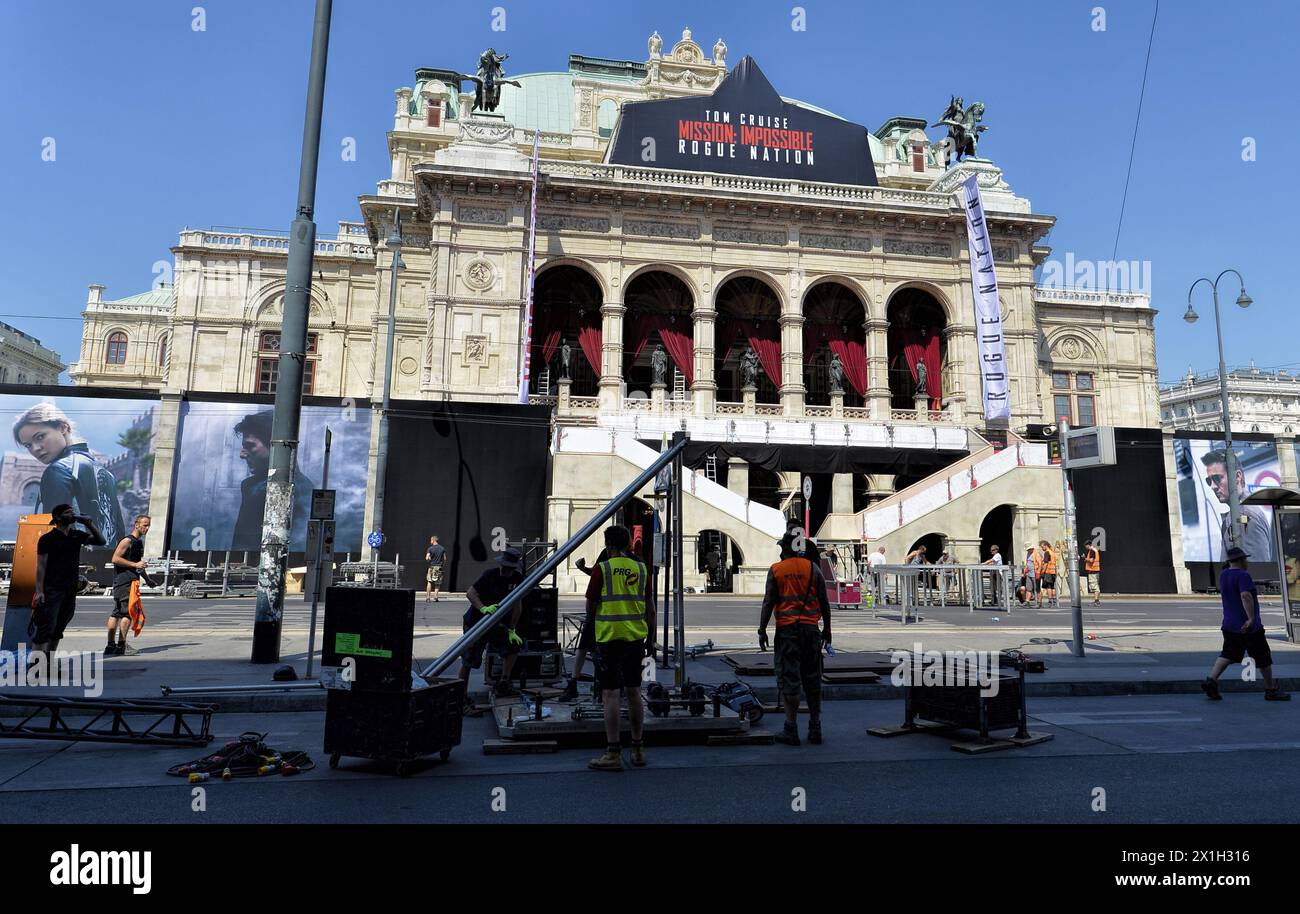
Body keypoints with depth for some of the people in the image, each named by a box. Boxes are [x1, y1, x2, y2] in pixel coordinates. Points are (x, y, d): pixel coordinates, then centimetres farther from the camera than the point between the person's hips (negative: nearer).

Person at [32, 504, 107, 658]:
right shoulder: (47, 539, -5)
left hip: (70, 591, 6)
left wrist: (89, 524, -4)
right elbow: (41, 566, -8)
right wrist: (39, 591, -14)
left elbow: (101, 541, 5)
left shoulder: (77, 535, 11)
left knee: (58, 629, 11)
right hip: (51, 591, -6)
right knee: (44, 628, -9)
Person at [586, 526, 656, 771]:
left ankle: (613, 754, 2)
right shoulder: (641, 568, 6)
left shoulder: (602, 569, -7)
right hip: (636, 638, 5)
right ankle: (638, 750, 21)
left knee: (610, 695, 0)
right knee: (633, 692, 14)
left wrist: (590, 624, 19)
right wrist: (650, 639, 16)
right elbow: (650, 607, 9)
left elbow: (590, 605, -2)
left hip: (609, 638, -5)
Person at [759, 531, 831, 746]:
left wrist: (762, 631, 2)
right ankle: (815, 729, 17)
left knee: (789, 680, 1)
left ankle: (791, 730, 2)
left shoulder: (776, 570, -2)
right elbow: (824, 601, 5)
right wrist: (827, 628, 14)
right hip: (811, 630, 3)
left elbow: (768, 603, -4)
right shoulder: (812, 568, 4)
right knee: (812, 680, 12)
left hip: (787, 630, -3)